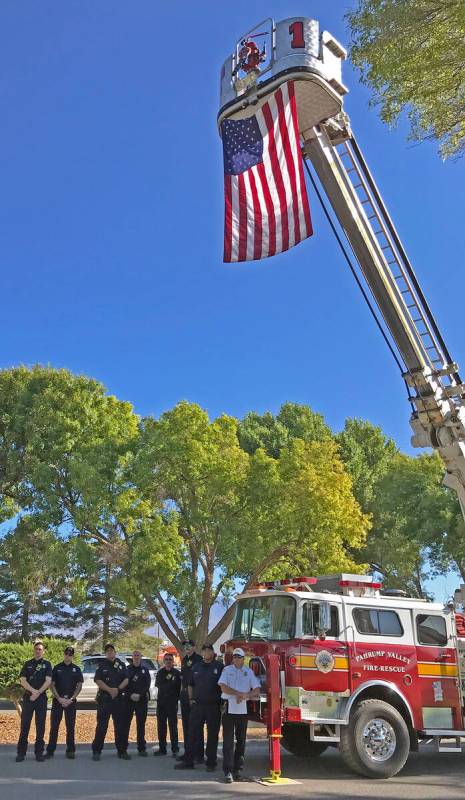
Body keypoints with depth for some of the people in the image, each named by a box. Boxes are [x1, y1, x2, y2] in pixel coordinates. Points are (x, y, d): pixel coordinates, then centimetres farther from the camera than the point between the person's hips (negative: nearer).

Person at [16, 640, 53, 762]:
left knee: (40, 725, 1)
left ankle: (39, 752, 7)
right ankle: (21, 752, 6)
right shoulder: (28, 664, 9)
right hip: (28, 697, 1)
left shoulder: (47, 664, 6)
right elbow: (22, 680, -1)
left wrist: (38, 693, -16)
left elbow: (48, 681, -4)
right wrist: (33, 691, -16)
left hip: (41, 698, -1)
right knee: (25, 725, 0)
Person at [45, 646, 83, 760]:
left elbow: (79, 686, 3)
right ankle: (50, 750, 7)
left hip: (71, 701, 0)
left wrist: (71, 699, -9)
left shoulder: (76, 669, 6)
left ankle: (70, 750, 10)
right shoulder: (57, 668, 5)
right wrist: (59, 698, -10)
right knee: (54, 726, 0)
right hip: (57, 700, 0)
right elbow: (52, 685, 2)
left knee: (70, 726, 2)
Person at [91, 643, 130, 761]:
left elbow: (126, 680, 5)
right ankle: (96, 751, 6)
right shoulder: (101, 666, 5)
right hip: (104, 699, -2)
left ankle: (122, 750, 14)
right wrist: (110, 690, -16)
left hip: (119, 699, 2)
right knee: (101, 726, -2)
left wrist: (118, 689, -12)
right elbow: (98, 681, -6)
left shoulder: (121, 665, 11)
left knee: (121, 725, 5)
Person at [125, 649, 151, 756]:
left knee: (141, 724, 3)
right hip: (128, 699, -1)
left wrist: (139, 695, -11)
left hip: (142, 700, 1)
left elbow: (147, 685, 3)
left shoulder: (145, 670, 11)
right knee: (126, 723, -2)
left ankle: (141, 748, 10)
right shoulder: (127, 669, 7)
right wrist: (131, 695, -13)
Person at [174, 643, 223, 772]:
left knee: (212, 735, 4)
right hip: (197, 705, 3)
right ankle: (188, 761, 12)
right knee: (193, 733, 5)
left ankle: (211, 763, 14)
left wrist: (223, 701, -7)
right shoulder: (196, 667, 10)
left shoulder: (219, 667, -2)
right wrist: (191, 699, 10)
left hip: (214, 706, -3)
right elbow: (191, 685, 19)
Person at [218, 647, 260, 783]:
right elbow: (223, 687, -9)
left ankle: (237, 769, 19)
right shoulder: (227, 670, 3)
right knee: (228, 741, -5)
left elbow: (256, 690, 4)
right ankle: (228, 772, -5)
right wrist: (239, 693, -15)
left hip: (243, 709, 3)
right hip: (229, 709, -2)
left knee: (241, 740, 8)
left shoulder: (249, 672, 8)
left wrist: (245, 696, -13)